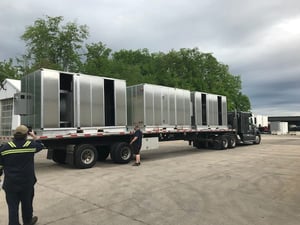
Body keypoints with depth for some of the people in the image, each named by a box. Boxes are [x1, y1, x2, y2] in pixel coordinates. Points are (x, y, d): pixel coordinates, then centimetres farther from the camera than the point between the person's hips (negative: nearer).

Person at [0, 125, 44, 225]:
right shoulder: (30, 145, -8)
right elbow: (40, 145, 15)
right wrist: (34, 136, 25)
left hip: (10, 183, -1)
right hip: (27, 182, 1)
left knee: (12, 206, 7)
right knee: (27, 203, 20)